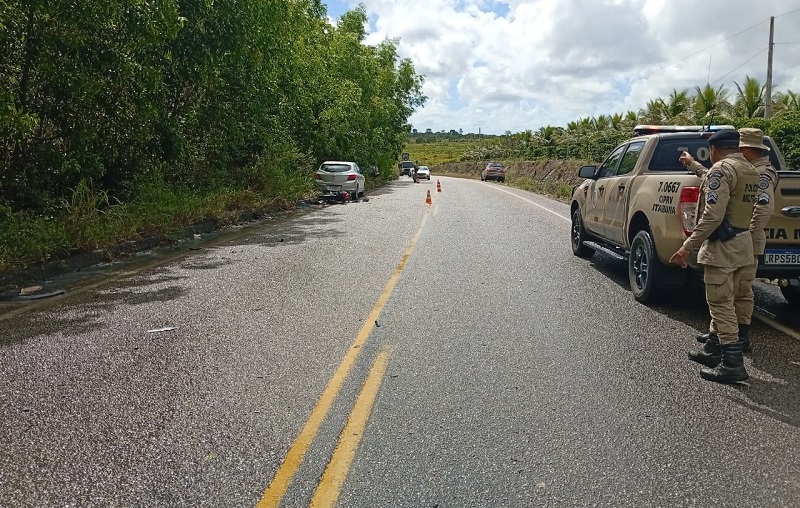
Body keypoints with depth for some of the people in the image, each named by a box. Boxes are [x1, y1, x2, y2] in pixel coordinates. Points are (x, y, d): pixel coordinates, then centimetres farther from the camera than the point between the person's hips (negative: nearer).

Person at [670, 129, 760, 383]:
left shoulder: (721, 169, -15)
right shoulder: (751, 171, 14)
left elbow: (713, 215, -24)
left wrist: (687, 247, -22)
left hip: (723, 246, -10)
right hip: (744, 243, 10)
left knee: (721, 304, -5)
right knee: (723, 302, 18)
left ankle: (733, 364, -2)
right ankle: (713, 349, 28)